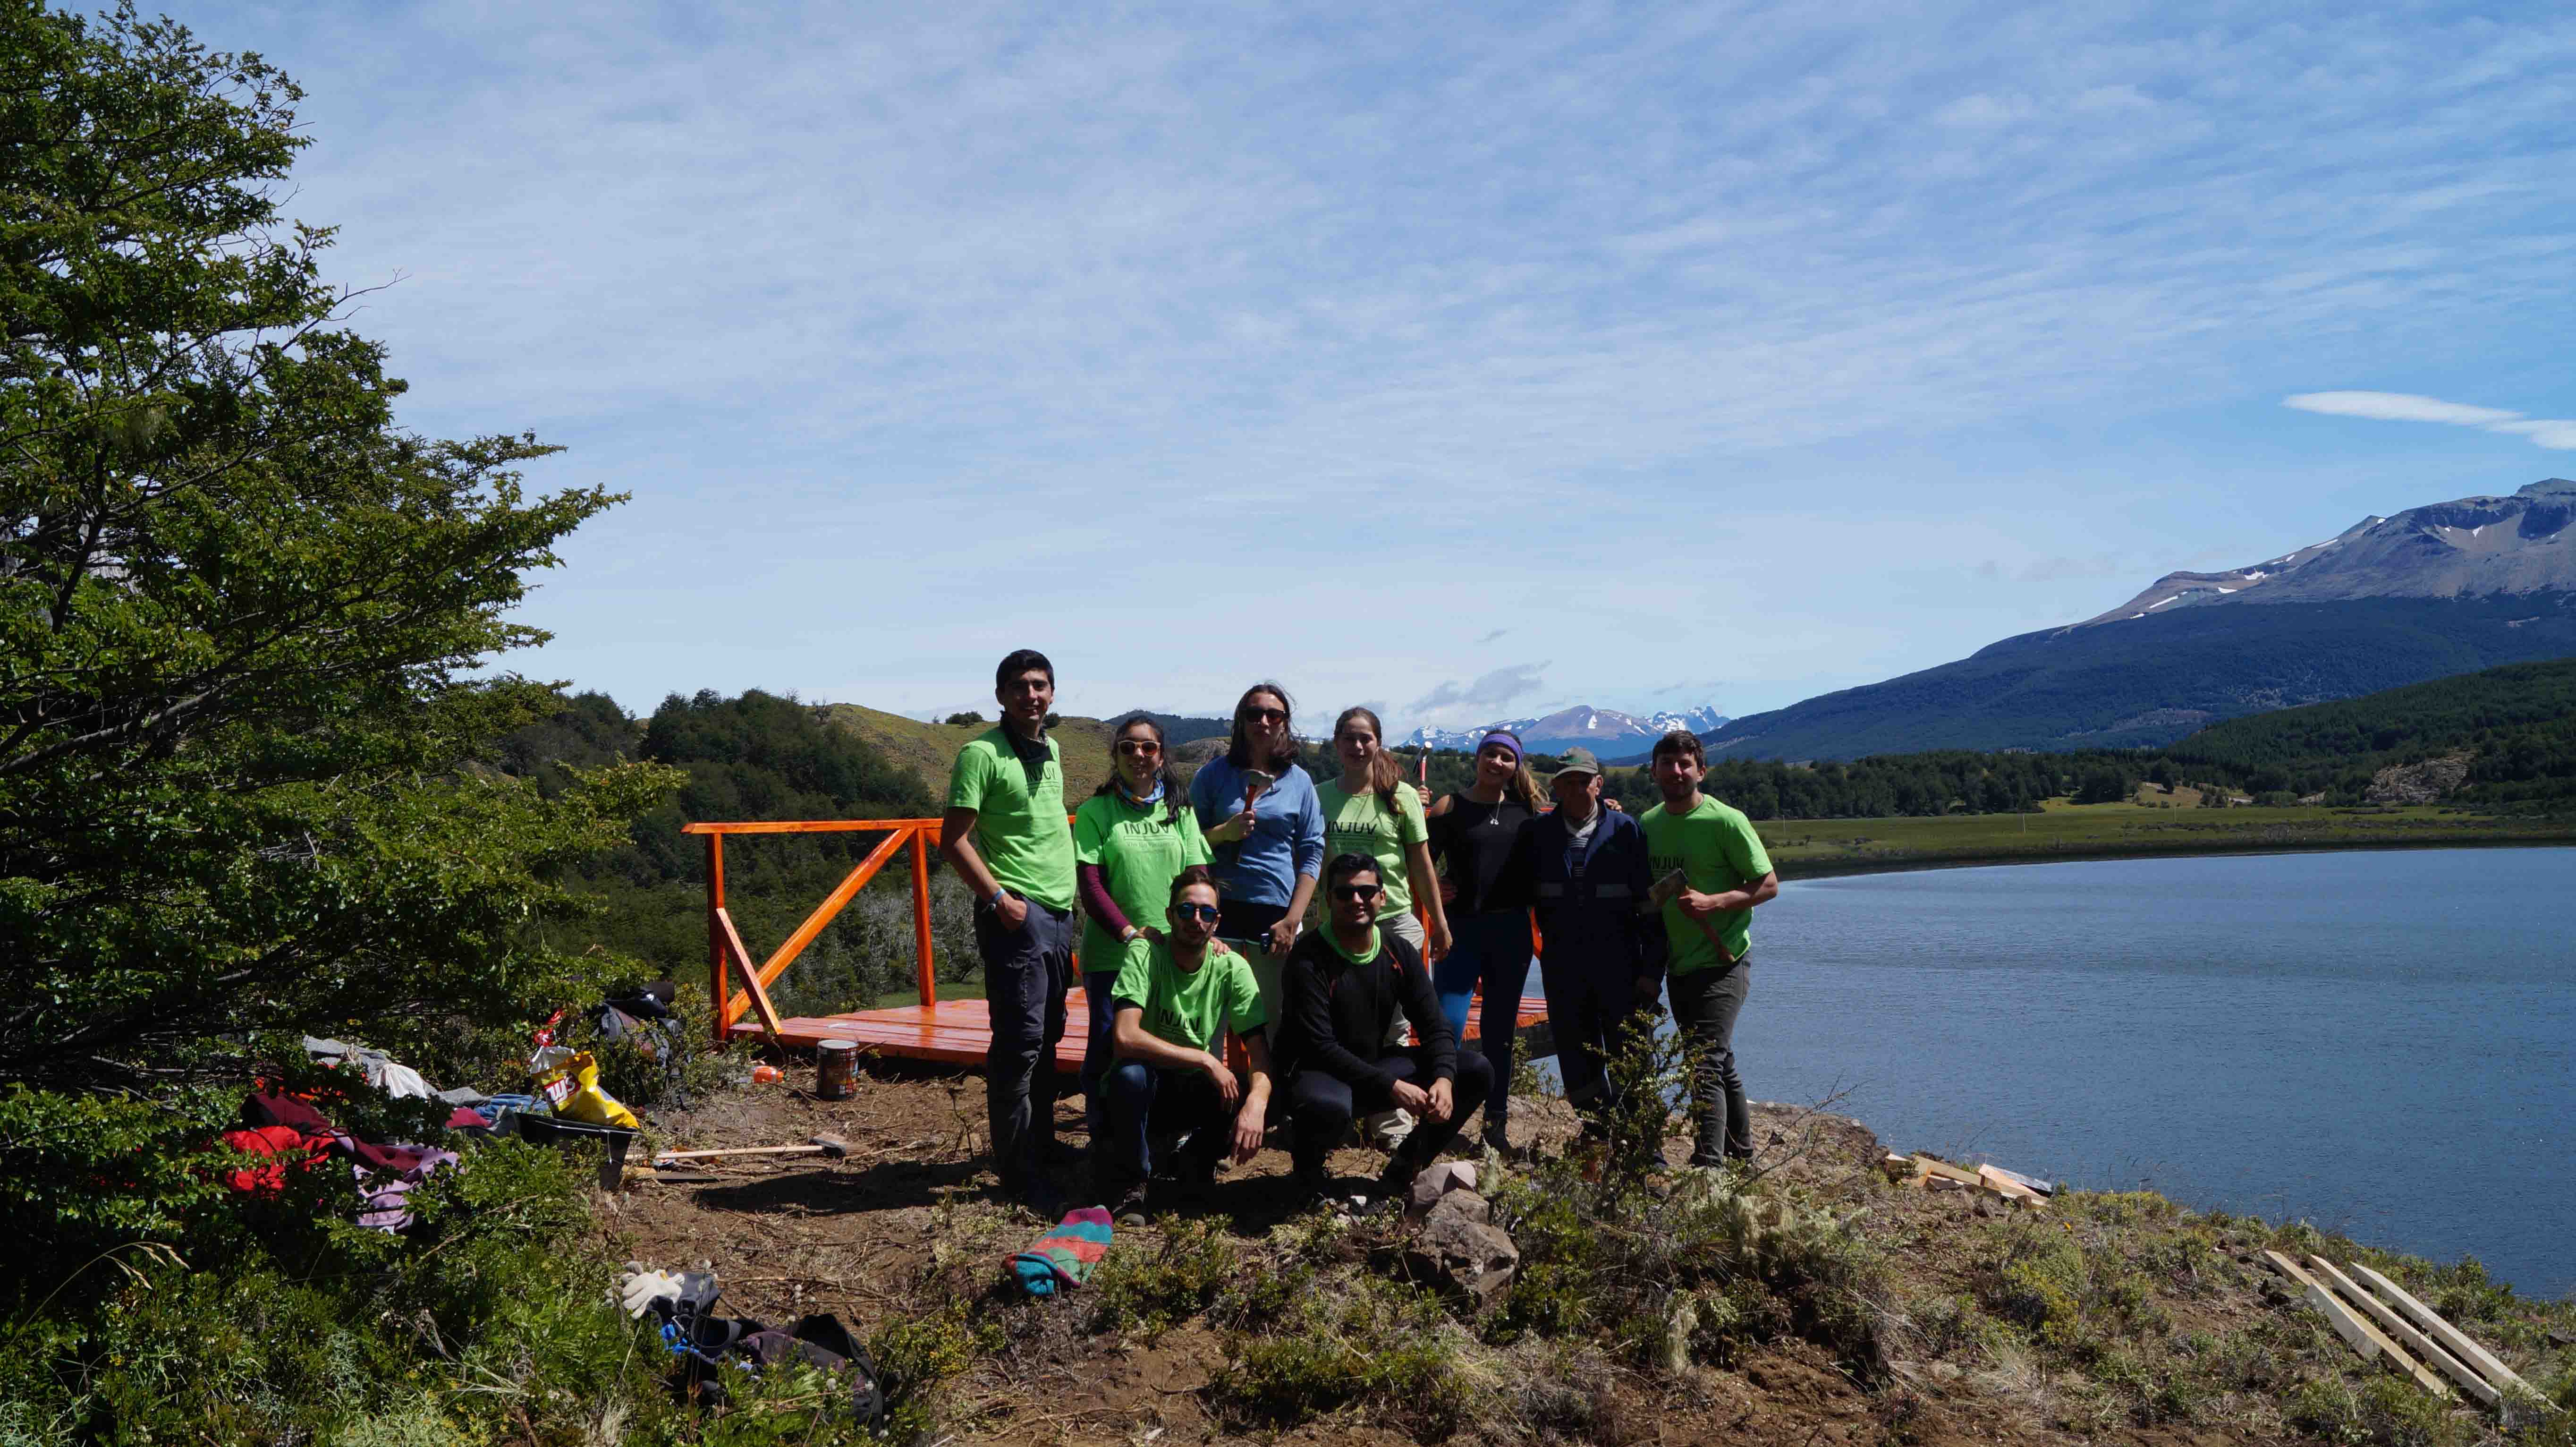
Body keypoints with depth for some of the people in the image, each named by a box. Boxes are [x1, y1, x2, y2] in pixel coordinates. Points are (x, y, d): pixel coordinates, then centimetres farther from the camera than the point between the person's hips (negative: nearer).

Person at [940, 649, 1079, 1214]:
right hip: (1017, 914, -8)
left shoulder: (1051, 750, 14)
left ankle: (1041, 1145, 26)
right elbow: (954, 841, -12)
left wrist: (1070, 894, 16)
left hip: (1059, 913, 8)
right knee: (1020, 1040, -8)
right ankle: (1018, 1171, -2)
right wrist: (999, 899, -15)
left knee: (1047, 1037, 15)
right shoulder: (982, 754, -9)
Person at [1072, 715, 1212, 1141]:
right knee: (1108, 1046, -4)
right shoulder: (1095, 812, 0)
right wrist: (1129, 933, -15)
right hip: (1111, 952, -2)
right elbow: (1090, 884, -6)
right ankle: (1104, 1141, 11)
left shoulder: (1180, 811, 10)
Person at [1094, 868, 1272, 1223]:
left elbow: (1259, 1050, -14)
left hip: (1199, 1092, 3)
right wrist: (1206, 1061, -30)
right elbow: (1127, 1038, -31)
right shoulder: (1145, 954, -18)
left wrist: (1257, 1103, -36)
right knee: (1131, 1073, -37)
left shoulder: (1232, 967, -9)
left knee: (1265, 1101, -26)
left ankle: (1197, 1158, 7)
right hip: (1145, 1091, -3)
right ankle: (1130, 1185, -12)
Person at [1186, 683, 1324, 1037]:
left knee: (1278, 1019, 3)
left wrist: (1292, 920, -3)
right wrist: (1224, 832, -12)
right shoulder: (1214, 774, 5)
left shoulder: (1299, 781, 8)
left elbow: (1312, 854, 6)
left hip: (1277, 912, 1)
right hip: (1220, 907, -1)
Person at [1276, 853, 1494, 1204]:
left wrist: (1444, 1078, -22)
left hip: (1376, 1064, 6)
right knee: (1327, 1106, -43)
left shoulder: (1400, 954, 1)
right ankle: (1309, 1175, -5)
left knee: (1477, 1072, -7)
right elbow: (1321, 1047, -23)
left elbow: (1435, 1027, 0)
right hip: (1319, 1072, -6)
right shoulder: (1308, 960, -17)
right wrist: (1391, 1087, -30)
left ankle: (1400, 1173, 4)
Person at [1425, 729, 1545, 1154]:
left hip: (1511, 930, 3)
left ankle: (1498, 1120, 20)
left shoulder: (1523, 808, 7)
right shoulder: (1450, 807, -1)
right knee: (1448, 1026, -11)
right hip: (1462, 928, -3)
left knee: (1500, 1029, 11)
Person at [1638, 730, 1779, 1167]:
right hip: (1678, 965, 7)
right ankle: (1741, 1152, 31)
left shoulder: (1726, 821, -12)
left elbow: (1768, 885, -9)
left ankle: (1709, 1167, -16)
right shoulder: (1648, 824, 7)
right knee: (1720, 1063, 18)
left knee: (1705, 1066, -16)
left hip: (1722, 963, -7)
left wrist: (1712, 903, -22)